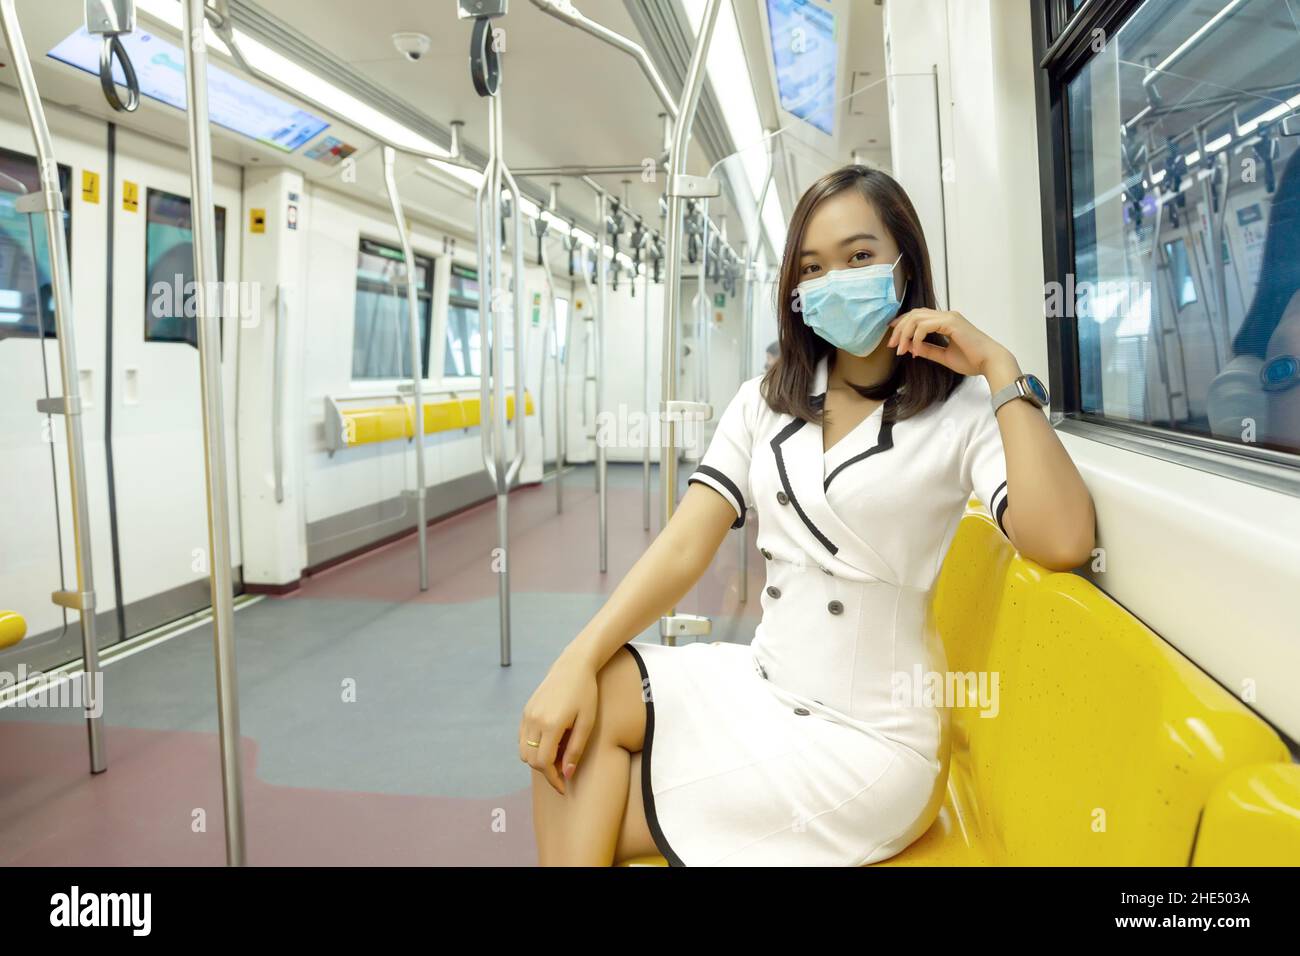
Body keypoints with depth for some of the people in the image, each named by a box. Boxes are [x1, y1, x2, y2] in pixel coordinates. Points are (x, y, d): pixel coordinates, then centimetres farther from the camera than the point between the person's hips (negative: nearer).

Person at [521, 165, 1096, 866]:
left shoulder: (963, 410, -7)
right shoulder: (765, 402, 7)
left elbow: (1062, 542, -25)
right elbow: (685, 545, -4)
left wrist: (1001, 371, -19)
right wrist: (578, 661, -17)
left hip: (869, 739, -5)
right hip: (759, 684, 5)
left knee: (596, 823, -12)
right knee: (590, 701, -17)